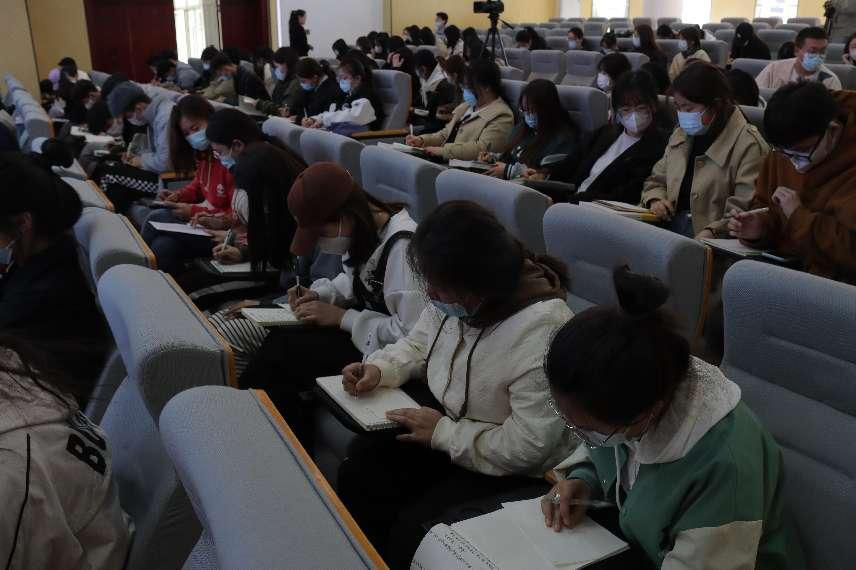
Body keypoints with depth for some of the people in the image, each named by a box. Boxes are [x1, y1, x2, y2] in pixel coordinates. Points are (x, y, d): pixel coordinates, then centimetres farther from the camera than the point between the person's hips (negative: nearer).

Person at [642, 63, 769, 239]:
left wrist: (713, 231, -28)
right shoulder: (680, 135, 17)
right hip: (670, 229, 6)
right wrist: (655, 200, 4)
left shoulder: (748, 145, -7)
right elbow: (656, 180, 26)